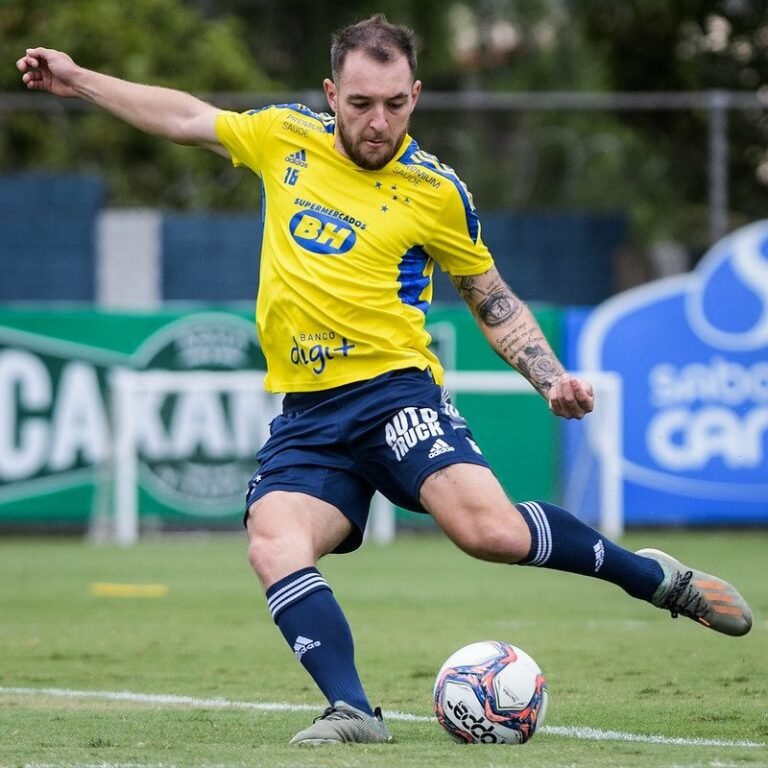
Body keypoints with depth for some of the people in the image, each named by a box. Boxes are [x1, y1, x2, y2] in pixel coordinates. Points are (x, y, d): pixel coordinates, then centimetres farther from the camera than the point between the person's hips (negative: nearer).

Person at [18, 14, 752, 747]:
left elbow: (492, 300, 13)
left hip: (392, 387, -3)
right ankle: (352, 712, -31)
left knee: (489, 527, -26)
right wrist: (79, 79, 27)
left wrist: (553, 379, -2)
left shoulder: (436, 191, 1)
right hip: (305, 413, 3)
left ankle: (656, 578, -4)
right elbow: (187, 117, 24)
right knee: (272, 542, -26)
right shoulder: (285, 137, 8)